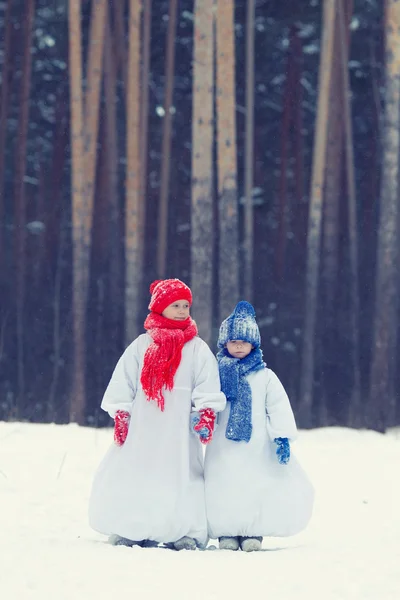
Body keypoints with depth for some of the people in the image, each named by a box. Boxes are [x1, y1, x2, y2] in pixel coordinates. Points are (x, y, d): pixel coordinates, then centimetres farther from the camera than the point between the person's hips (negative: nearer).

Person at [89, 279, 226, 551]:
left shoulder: (197, 349, 6)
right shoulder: (141, 345, 9)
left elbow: (208, 388, -1)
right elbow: (122, 384, 9)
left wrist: (205, 413, -15)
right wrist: (120, 415, 0)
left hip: (179, 430, -2)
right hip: (142, 427, 2)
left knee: (182, 476, -7)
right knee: (133, 474, -1)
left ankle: (186, 531, -3)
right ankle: (131, 530, 8)